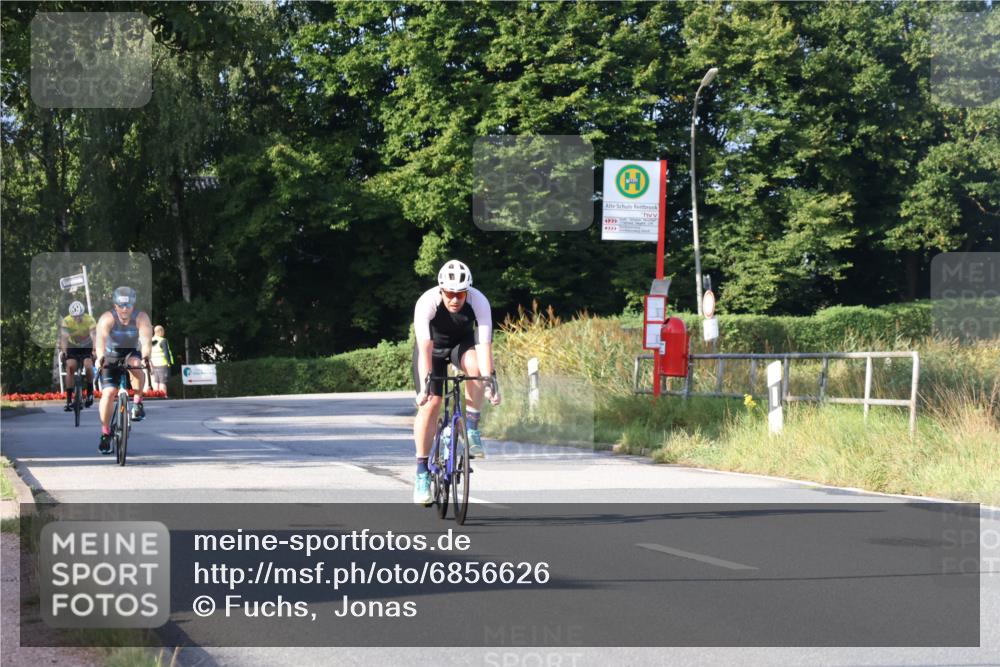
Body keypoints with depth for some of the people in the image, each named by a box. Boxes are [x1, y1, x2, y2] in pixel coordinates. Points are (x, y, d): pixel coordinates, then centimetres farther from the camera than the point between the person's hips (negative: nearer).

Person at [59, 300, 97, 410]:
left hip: (87, 347, -1)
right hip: (72, 347, 1)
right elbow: (64, 337, -34)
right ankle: (69, 400, -17)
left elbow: (93, 335, -37)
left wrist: (95, 350, -53)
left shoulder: (90, 320, -24)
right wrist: (62, 351, -50)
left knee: (88, 366, -27)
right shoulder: (66, 321, -21)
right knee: (70, 366, -22)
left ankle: (90, 392, -3)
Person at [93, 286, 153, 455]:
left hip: (131, 354, 0)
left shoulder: (141, 318, -21)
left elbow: (146, 339, -35)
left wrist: (145, 356, -54)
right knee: (108, 392, -15)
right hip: (111, 358, 0)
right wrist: (100, 357, -59)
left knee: (136, 365, -35)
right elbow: (101, 339, -40)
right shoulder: (107, 319, -24)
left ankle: (138, 403, -13)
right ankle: (105, 433, -2)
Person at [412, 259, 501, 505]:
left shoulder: (479, 302, -30)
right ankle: (422, 472, -5)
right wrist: (425, 385, -49)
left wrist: (490, 381, -46)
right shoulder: (427, 303, -33)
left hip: (462, 343, 1)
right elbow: (425, 349, -40)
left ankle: (471, 428, -18)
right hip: (434, 345, -1)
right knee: (430, 404, -13)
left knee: (474, 364, -34)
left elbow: (484, 345, -36)